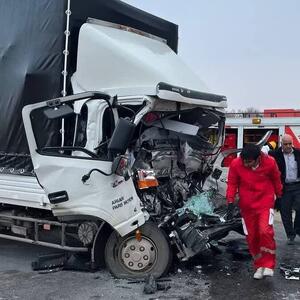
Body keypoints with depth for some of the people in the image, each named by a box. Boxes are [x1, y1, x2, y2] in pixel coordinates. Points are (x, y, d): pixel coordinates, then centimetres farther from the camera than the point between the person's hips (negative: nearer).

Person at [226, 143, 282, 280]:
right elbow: (232, 184, -3)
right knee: (251, 237, 5)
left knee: (265, 231, -20)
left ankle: (268, 265, -4)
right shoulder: (236, 164, -14)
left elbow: (276, 180, 5)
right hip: (246, 206, 2)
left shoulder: (270, 162, -13)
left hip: (265, 203, -1)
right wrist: (230, 203, -9)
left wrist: (279, 197, 16)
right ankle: (259, 266, 23)